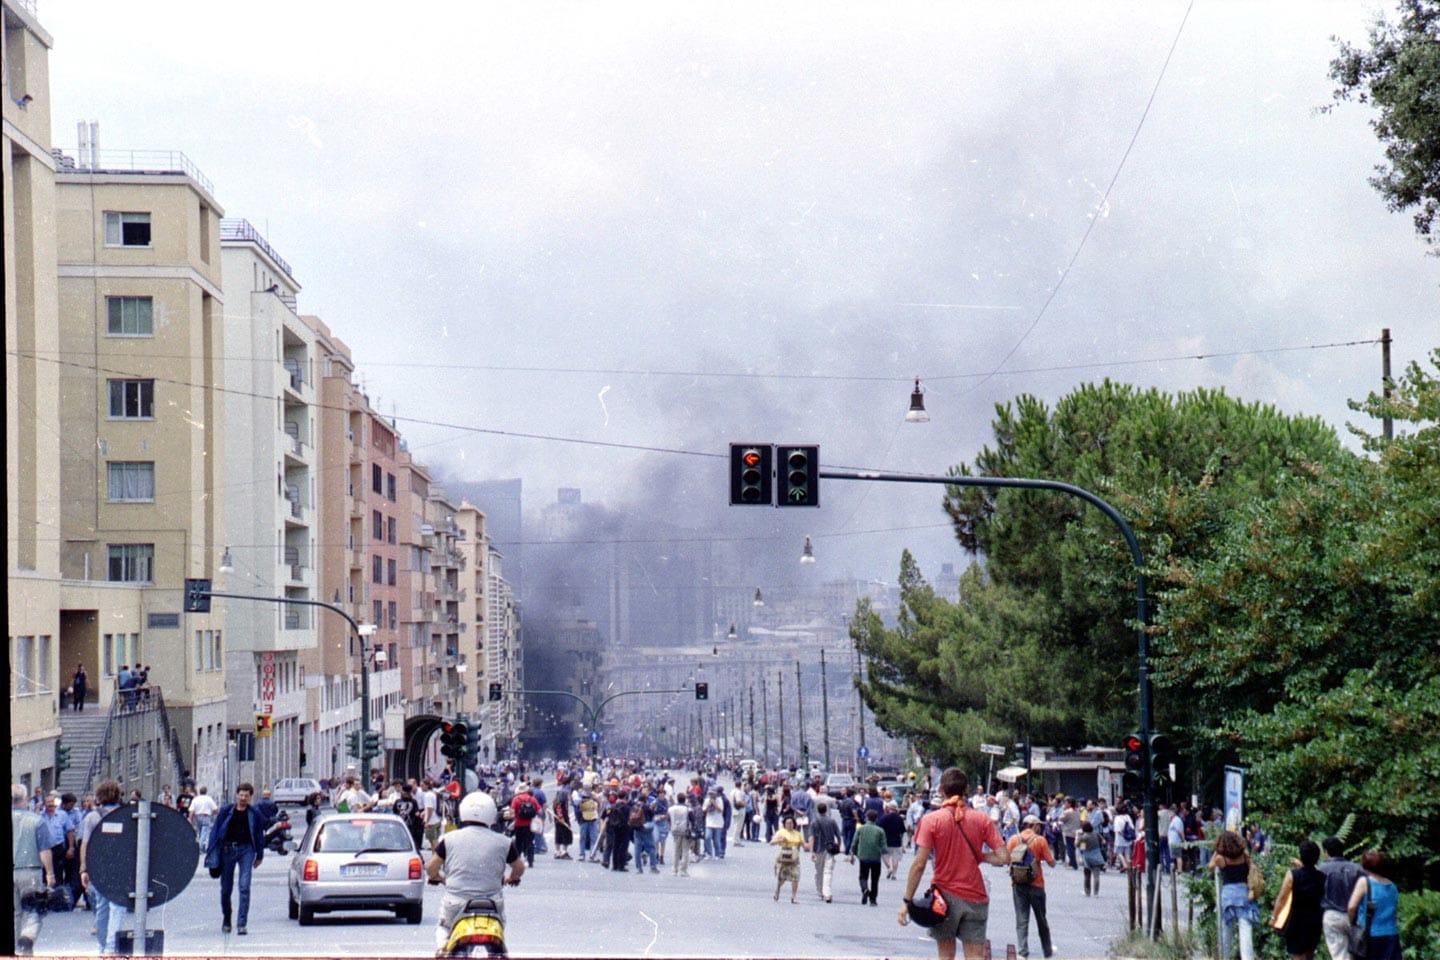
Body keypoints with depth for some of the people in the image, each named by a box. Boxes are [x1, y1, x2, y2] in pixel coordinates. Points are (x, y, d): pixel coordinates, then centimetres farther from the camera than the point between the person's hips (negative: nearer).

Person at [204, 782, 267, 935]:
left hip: (246, 849, -1)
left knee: (244, 886, -13)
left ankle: (241, 924, -13)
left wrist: (259, 855, 14)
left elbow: (259, 835, 13)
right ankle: (226, 920, 32)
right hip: (227, 849, 1)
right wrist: (211, 853, 3)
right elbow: (215, 831, 6)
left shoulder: (255, 814, 3)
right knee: (226, 888, 9)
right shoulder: (226, 811, 2)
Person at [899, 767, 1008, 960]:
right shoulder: (983, 819, 0)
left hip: (945, 895, -1)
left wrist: (907, 901, -5)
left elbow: (919, 864, -10)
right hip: (975, 897, 1)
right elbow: (1003, 858, -6)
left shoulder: (931, 820, -6)